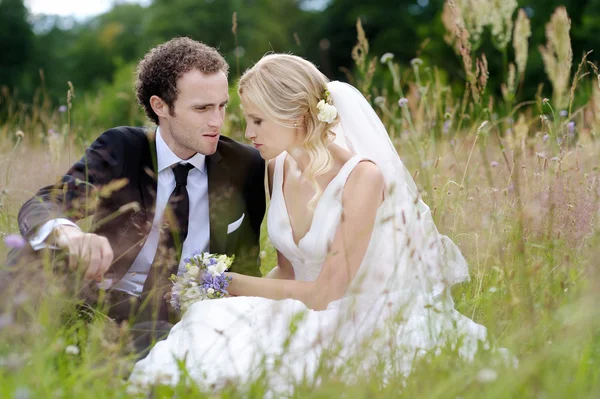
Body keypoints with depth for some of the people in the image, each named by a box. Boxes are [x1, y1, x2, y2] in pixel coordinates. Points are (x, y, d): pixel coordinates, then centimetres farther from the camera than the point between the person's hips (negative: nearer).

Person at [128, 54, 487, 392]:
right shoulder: (277, 169, 2)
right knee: (212, 319, -24)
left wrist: (231, 282, -12)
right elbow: (287, 271, 9)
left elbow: (327, 292, -17)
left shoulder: (362, 177, -18)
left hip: (355, 328, -6)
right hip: (302, 316, 6)